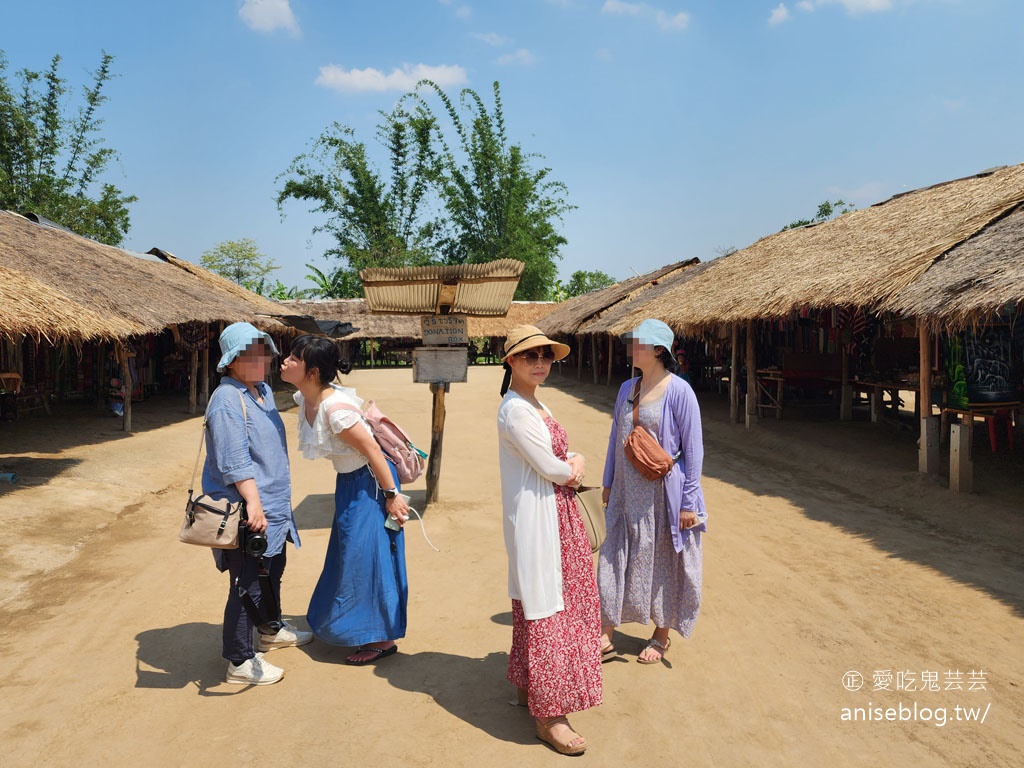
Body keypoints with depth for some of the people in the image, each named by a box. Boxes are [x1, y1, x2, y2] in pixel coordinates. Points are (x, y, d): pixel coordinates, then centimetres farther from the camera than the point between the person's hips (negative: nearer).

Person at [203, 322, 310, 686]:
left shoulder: (263, 390, 12)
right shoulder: (227, 400, -19)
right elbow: (234, 461, -26)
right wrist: (253, 503, -30)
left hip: (272, 506, 10)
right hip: (246, 512, -10)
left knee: (273, 570, 25)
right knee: (247, 584, -2)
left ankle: (271, 630, 46)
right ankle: (241, 662, 12)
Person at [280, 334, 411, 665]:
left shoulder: (335, 408, -29)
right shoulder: (303, 399, -2)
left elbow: (372, 450, -24)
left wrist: (392, 495, -19)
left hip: (369, 483, -10)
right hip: (348, 482, 10)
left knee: (367, 557, 0)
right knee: (349, 556, 21)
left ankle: (382, 639, 16)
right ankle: (354, 627, 39)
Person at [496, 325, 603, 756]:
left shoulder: (533, 404, 13)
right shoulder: (516, 410, -19)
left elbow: (564, 457, 15)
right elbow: (550, 468, -20)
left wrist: (573, 463, -6)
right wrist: (570, 467, 0)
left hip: (555, 515, 10)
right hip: (537, 519, -10)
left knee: (540, 604, 19)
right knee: (544, 608, -2)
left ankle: (529, 686, 36)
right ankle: (548, 715, 10)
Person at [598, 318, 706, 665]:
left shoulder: (679, 391, -13)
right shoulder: (627, 389, 6)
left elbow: (693, 449, -11)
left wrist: (689, 502, -12)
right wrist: (607, 483, 15)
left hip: (664, 494, -5)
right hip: (627, 494, 6)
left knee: (664, 563, 11)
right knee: (614, 561, 7)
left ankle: (661, 635, 30)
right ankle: (604, 638, 18)